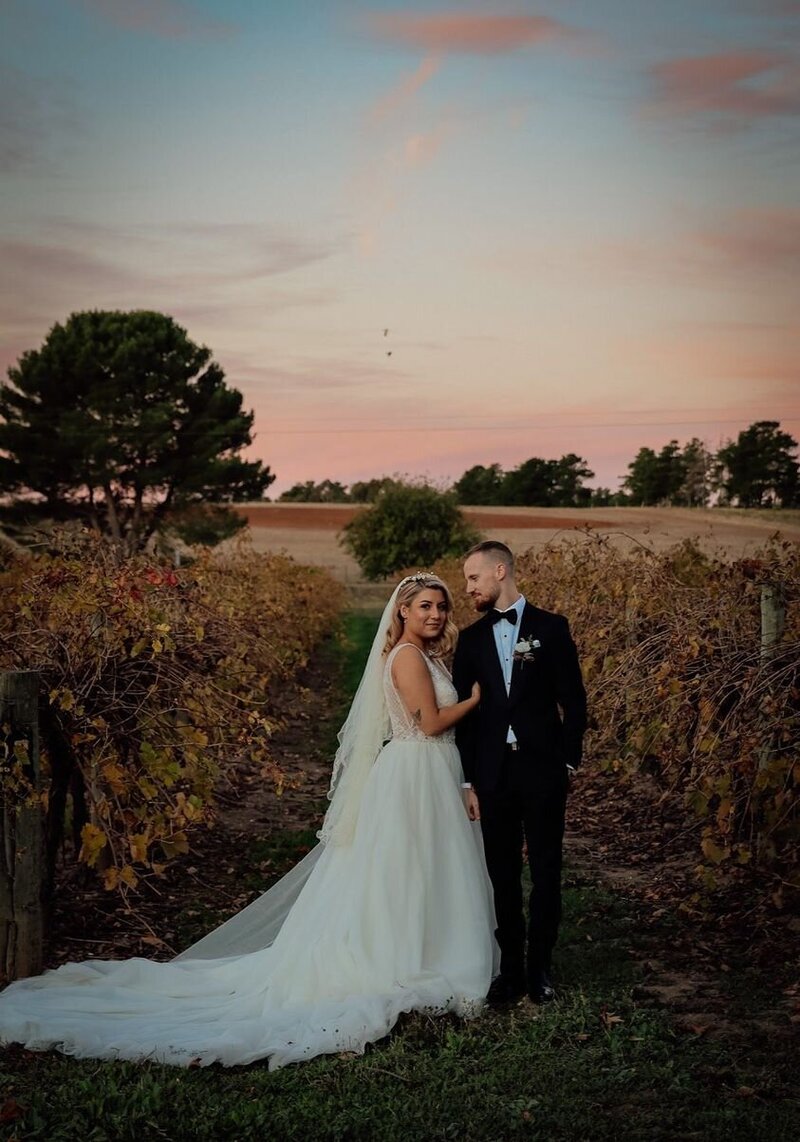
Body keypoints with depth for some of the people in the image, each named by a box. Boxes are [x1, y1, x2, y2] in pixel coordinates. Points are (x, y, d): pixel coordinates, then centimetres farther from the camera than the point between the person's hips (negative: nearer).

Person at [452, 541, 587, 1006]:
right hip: (493, 773, 3)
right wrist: (469, 781, 4)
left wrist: (568, 762, -4)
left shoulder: (551, 628, 1)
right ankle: (511, 970, 17)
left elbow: (574, 700, 1)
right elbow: (464, 712, 8)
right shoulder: (471, 639, 9)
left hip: (542, 771, -2)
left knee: (546, 872, 4)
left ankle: (540, 967, 17)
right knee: (503, 876, 7)